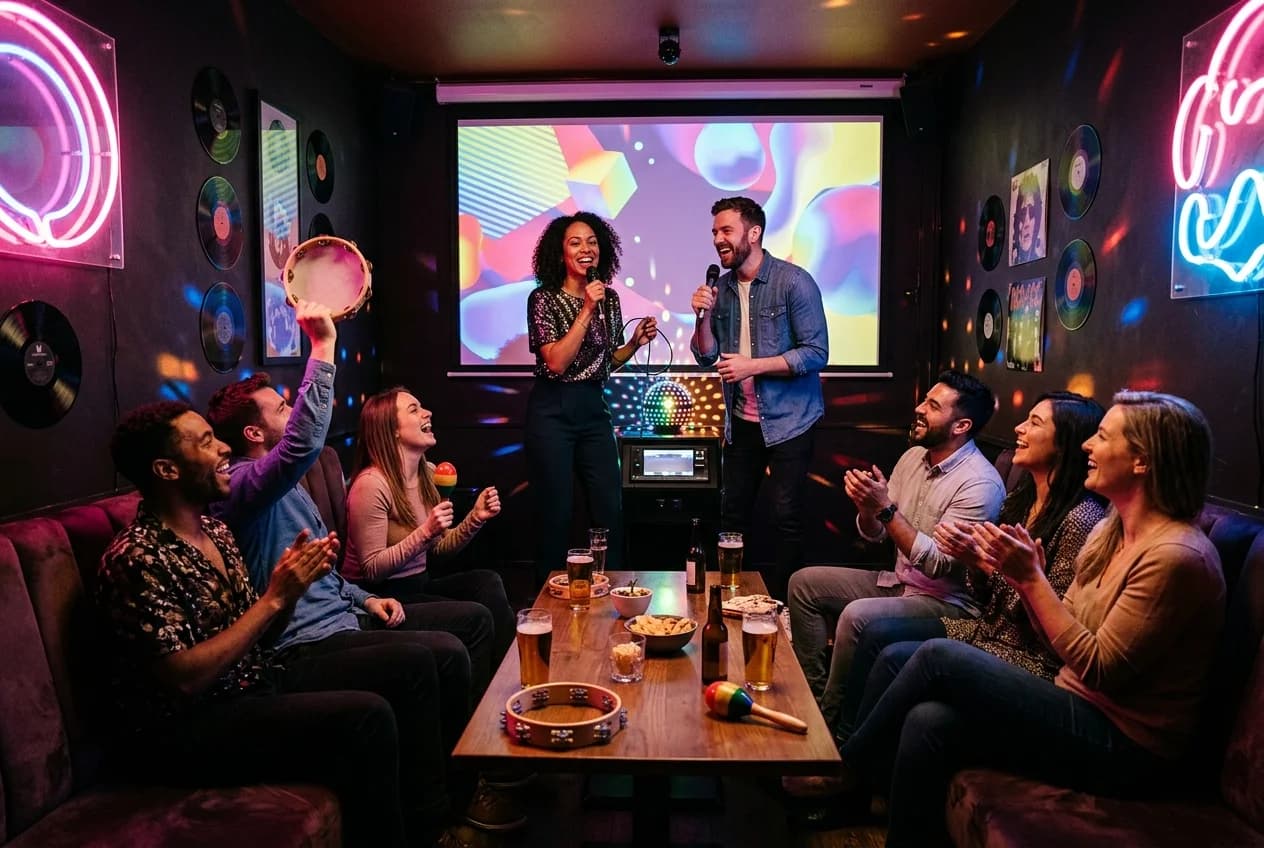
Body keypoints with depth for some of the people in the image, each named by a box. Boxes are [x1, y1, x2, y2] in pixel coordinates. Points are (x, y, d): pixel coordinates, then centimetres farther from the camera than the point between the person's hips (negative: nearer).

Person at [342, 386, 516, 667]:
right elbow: (372, 570, -19)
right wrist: (425, 533, -29)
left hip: (418, 584, 7)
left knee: (487, 582, -20)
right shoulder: (372, 484, -18)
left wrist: (475, 519, -3)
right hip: (380, 596, -7)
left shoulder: (428, 474, 7)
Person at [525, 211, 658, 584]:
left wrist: (636, 342, 0)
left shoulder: (609, 298, 8)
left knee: (611, 508, 5)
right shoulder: (543, 298, -8)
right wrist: (587, 310, -20)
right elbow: (556, 362, -19)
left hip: (594, 409, 5)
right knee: (556, 512, 3)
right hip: (553, 411, -5)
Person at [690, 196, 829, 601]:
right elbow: (707, 356, 7)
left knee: (786, 518, -1)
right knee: (732, 513, 12)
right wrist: (703, 316, -11)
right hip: (741, 421, 6)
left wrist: (752, 365, -19)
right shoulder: (721, 287, 5)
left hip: (788, 420, -6)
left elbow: (816, 353, -16)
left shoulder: (794, 281, -12)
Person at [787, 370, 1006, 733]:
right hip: (898, 582, 9)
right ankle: (812, 692, 9)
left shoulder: (980, 483, -20)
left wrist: (886, 508, -28)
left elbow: (937, 563, -26)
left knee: (857, 616, -32)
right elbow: (874, 534, 9)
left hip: (946, 602, -9)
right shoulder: (913, 456, 4)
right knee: (804, 583, 4)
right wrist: (867, 506, -13)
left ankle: (831, 720, -12)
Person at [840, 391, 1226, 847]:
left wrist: (1032, 578, -20)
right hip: (1083, 710, 8)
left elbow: (1099, 670, -20)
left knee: (939, 657, -18)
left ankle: (848, 768, 2)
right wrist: (1024, 574, -8)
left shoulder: (1175, 557, -20)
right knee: (928, 721, -15)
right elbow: (1064, 636, 9)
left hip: (1126, 748, -8)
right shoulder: (1110, 533, 8)